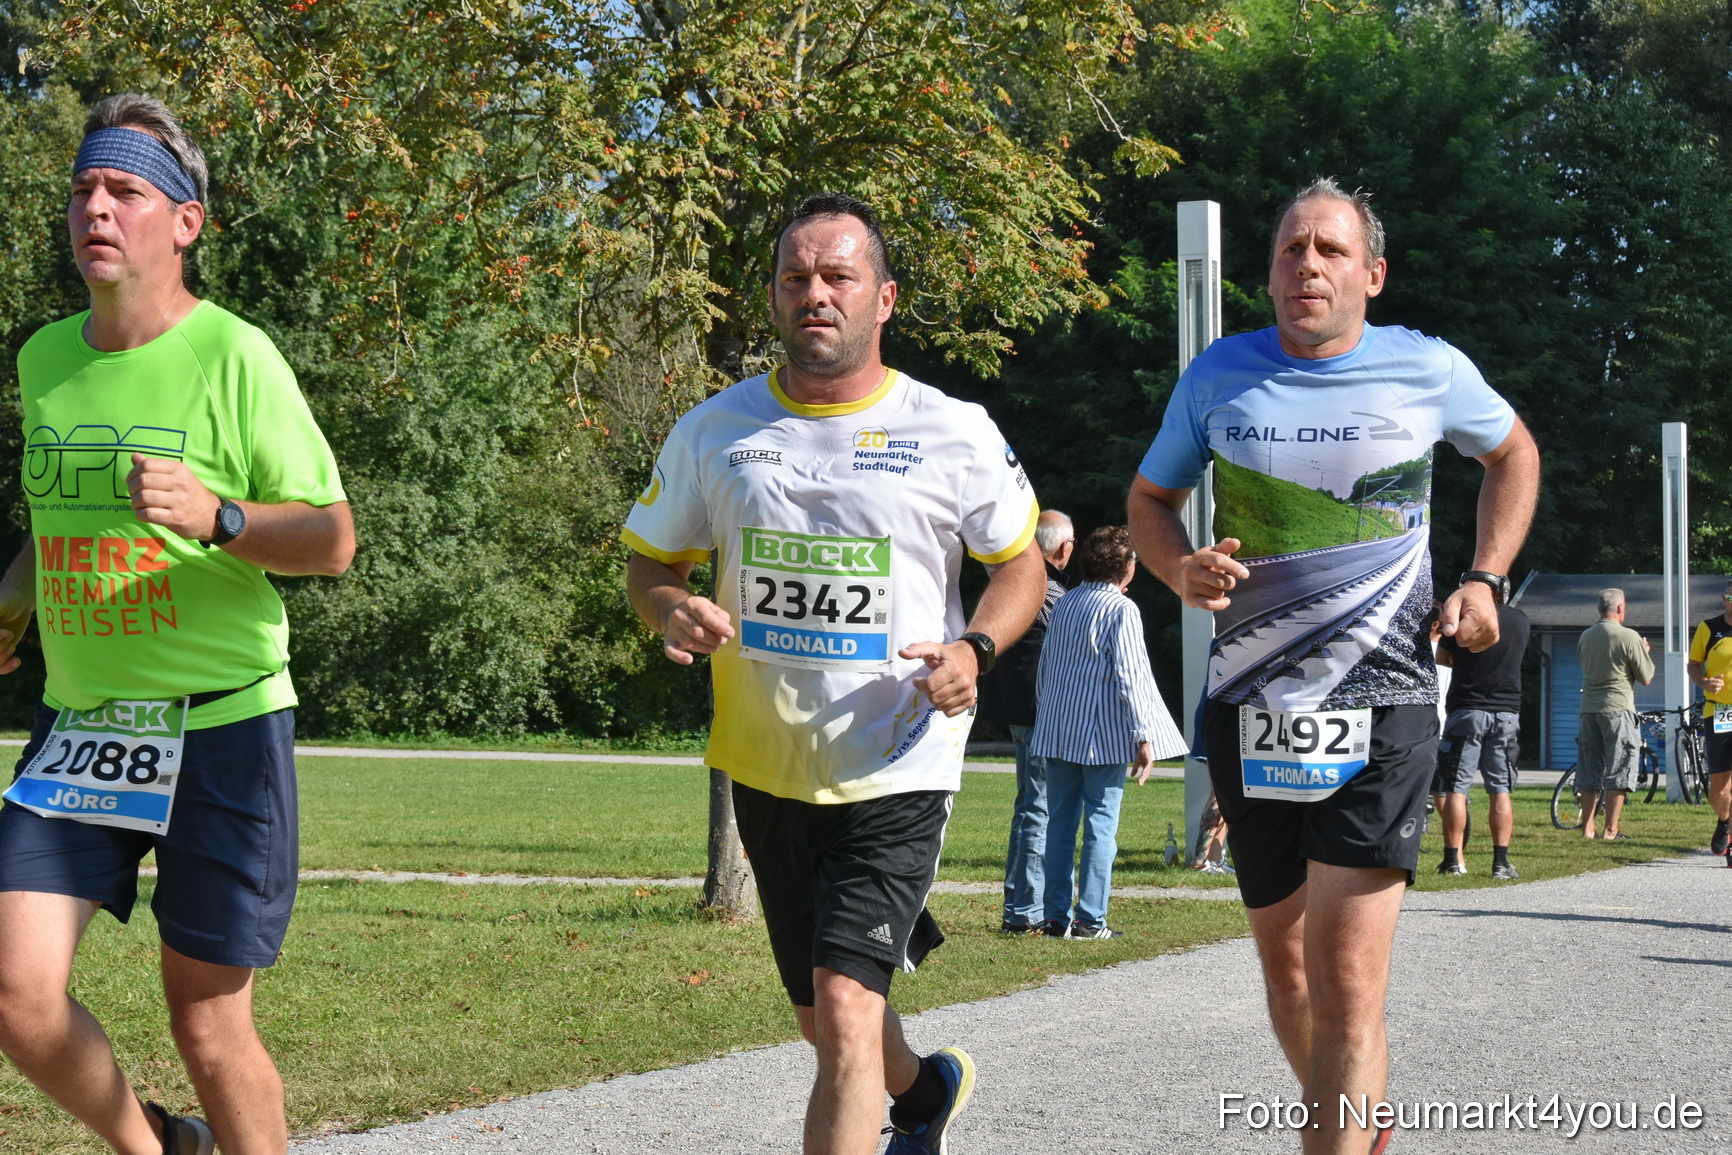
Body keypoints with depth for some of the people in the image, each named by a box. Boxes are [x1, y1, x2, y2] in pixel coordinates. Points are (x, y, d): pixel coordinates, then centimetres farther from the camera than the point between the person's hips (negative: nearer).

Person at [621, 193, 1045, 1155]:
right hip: (766, 766, 4)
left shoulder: (955, 434, -4)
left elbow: (1019, 562, 9)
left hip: (899, 768, -4)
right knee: (820, 1015, 19)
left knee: (846, 1010, -19)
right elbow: (650, 559, 13)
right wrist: (670, 611, -11)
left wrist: (974, 649, -12)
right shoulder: (713, 432, 2)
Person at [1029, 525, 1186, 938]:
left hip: (1057, 731, 6)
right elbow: (1129, 677, -13)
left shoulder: (1065, 604, 11)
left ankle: (1056, 916, 9)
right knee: (1101, 824, -1)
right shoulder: (1122, 609, -8)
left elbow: (1045, 665, 16)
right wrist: (1143, 737, -12)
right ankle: (1090, 919, -3)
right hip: (1105, 734, -6)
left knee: (1060, 821, 8)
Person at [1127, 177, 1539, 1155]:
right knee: (1285, 960, 15)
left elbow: (1514, 452, 19)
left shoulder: (1429, 370, -1)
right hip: (1250, 708, 3)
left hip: (1381, 705, -3)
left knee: (1348, 980, -15)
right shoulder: (1220, 375, 3)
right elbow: (1151, 499, 15)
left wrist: (1486, 579, 5)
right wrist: (1181, 569, -7)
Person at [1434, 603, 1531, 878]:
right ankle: (1501, 862, 0)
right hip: (1507, 711, 3)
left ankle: (1453, 860, 0)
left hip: (1468, 709, -3)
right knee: (1501, 790, 5)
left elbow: (1441, 657, 4)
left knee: (1455, 788, 2)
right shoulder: (1521, 621, 4)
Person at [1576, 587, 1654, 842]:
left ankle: (1587, 828, 12)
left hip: (1589, 707, 5)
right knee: (1618, 773, 0)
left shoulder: (1585, 637, 6)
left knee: (1589, 771, 12)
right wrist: (1644, 651, 13)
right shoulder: (1629, 637, -11)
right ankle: (1611, 831, -2)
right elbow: (1646, 677, -6)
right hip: (1618, 707, -5)